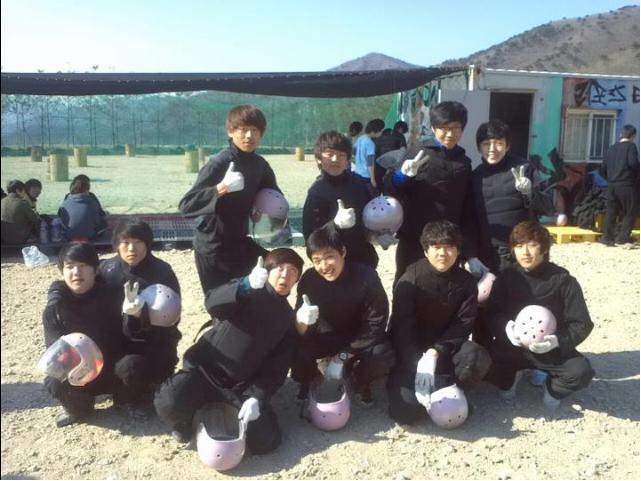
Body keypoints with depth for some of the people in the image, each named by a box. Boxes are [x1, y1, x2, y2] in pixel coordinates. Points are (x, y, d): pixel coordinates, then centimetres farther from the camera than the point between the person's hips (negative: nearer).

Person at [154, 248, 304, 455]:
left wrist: (256, 396, -14)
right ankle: (185, 421, 9)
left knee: (265, 441, -13)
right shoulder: (247, 291, -1)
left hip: (242, 386, 3)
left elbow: (277, 369, 3)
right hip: (205, 369, -3)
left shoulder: (288, 319, 9)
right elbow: (212, 303, -24)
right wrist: (247, 285, -42)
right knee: (169, 404, -30)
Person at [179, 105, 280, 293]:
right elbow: (186, 205, -24)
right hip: (213, 250, -6)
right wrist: (219, 189, -38)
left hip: (242, 248, 6)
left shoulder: (260, 165, 0)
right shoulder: (218, 164, -19)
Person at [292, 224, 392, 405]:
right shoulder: (309, 279, -22)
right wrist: (300, 321, -45)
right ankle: (311, 382, 8)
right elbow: (299, 333, -19)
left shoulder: (366, 276, -26)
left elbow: (376, 323, -20)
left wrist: (342, 357, -23)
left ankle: (358, 380, 5)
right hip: (324, 336, 1)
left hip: (359, 336, -1)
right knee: (295, 350, -28)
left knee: (383, 355, -31)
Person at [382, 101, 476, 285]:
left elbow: (468, 209, 11)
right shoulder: (416, 154, -3)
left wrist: (468, 251, 7)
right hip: (413, 242, -3)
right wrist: (402, 175, -29)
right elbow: (390, 189, -8)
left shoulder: (464, 163, 9)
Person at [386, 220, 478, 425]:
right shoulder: (410, 279, -13)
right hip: (411, 350, -2)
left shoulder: (466, 281, -5)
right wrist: (419, 364, -26)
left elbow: (464, 324, -7)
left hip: (446, 346, 2)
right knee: (405, 412, -16)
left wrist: (436, 352, -21)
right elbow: (401, 327, -15)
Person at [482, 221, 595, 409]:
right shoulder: (506, 277, -2)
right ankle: (509, 378, 13)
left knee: (582, 372, -29)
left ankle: (552, 387, 9)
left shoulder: (563, 280, -8)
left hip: (551, 349, -1)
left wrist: (558, 341, -27)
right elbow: (491, 314, -1)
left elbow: (582, 323, -9)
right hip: (512, 346, 2)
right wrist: (505, 327, -23)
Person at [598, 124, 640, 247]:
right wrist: (637, 172, -3)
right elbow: (633, 163, -21)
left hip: (612, 186, 6)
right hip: (627, 185, -6)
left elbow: (602, 170, 13)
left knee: (611, 212, 10)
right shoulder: (631, 146, -4)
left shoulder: (611, 149, 14)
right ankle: (622, 238, -4)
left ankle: (607, 238, 9)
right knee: (631, 213, 4)